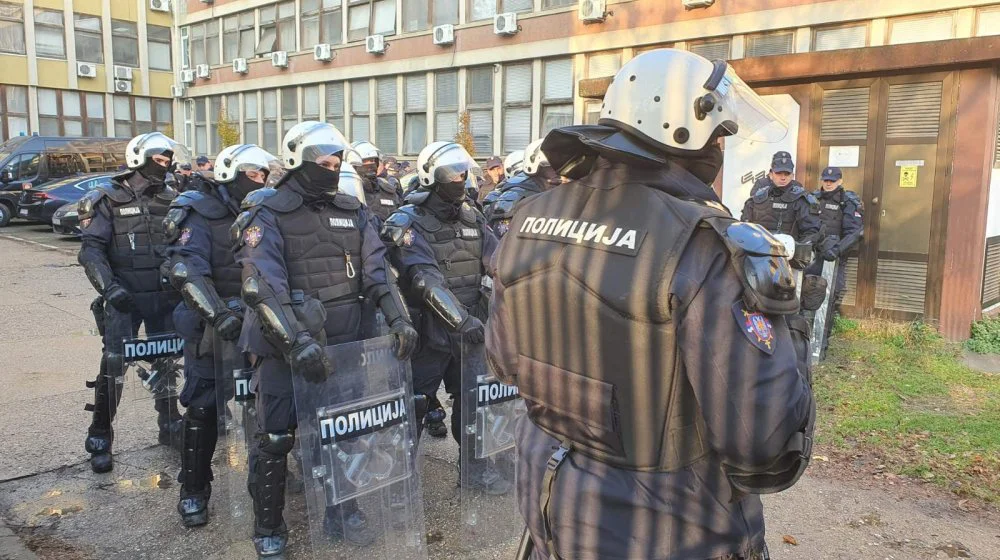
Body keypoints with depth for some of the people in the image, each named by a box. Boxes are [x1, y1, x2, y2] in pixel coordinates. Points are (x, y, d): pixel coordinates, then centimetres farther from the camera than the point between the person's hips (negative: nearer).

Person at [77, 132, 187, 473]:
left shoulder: (171, 201, 10)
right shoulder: (110, 201, -3)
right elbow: (91, 250, -9)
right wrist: (109, 287, -21)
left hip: (165, 295, 4)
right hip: (125, 297, -4)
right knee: (114, 364, -8)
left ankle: (169, 424, 26)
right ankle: (100, 438, 5)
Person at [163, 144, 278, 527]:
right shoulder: (200, 215, -8)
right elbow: (186, 270, -22)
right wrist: (218, 314, -32)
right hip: (212, 329, -5)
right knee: (204, 409, -1)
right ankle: (193, 490, 15)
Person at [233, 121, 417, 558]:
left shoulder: (353, 211, 8)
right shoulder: (266, 214, -8)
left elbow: (376, 270, 4)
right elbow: (263, 287, -19)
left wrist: (398, 319, -10)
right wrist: (298, 342, -30)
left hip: (343, 343, 5)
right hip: (284, 346, -4)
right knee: (275, 438, 4)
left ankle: (341, 510, 34)